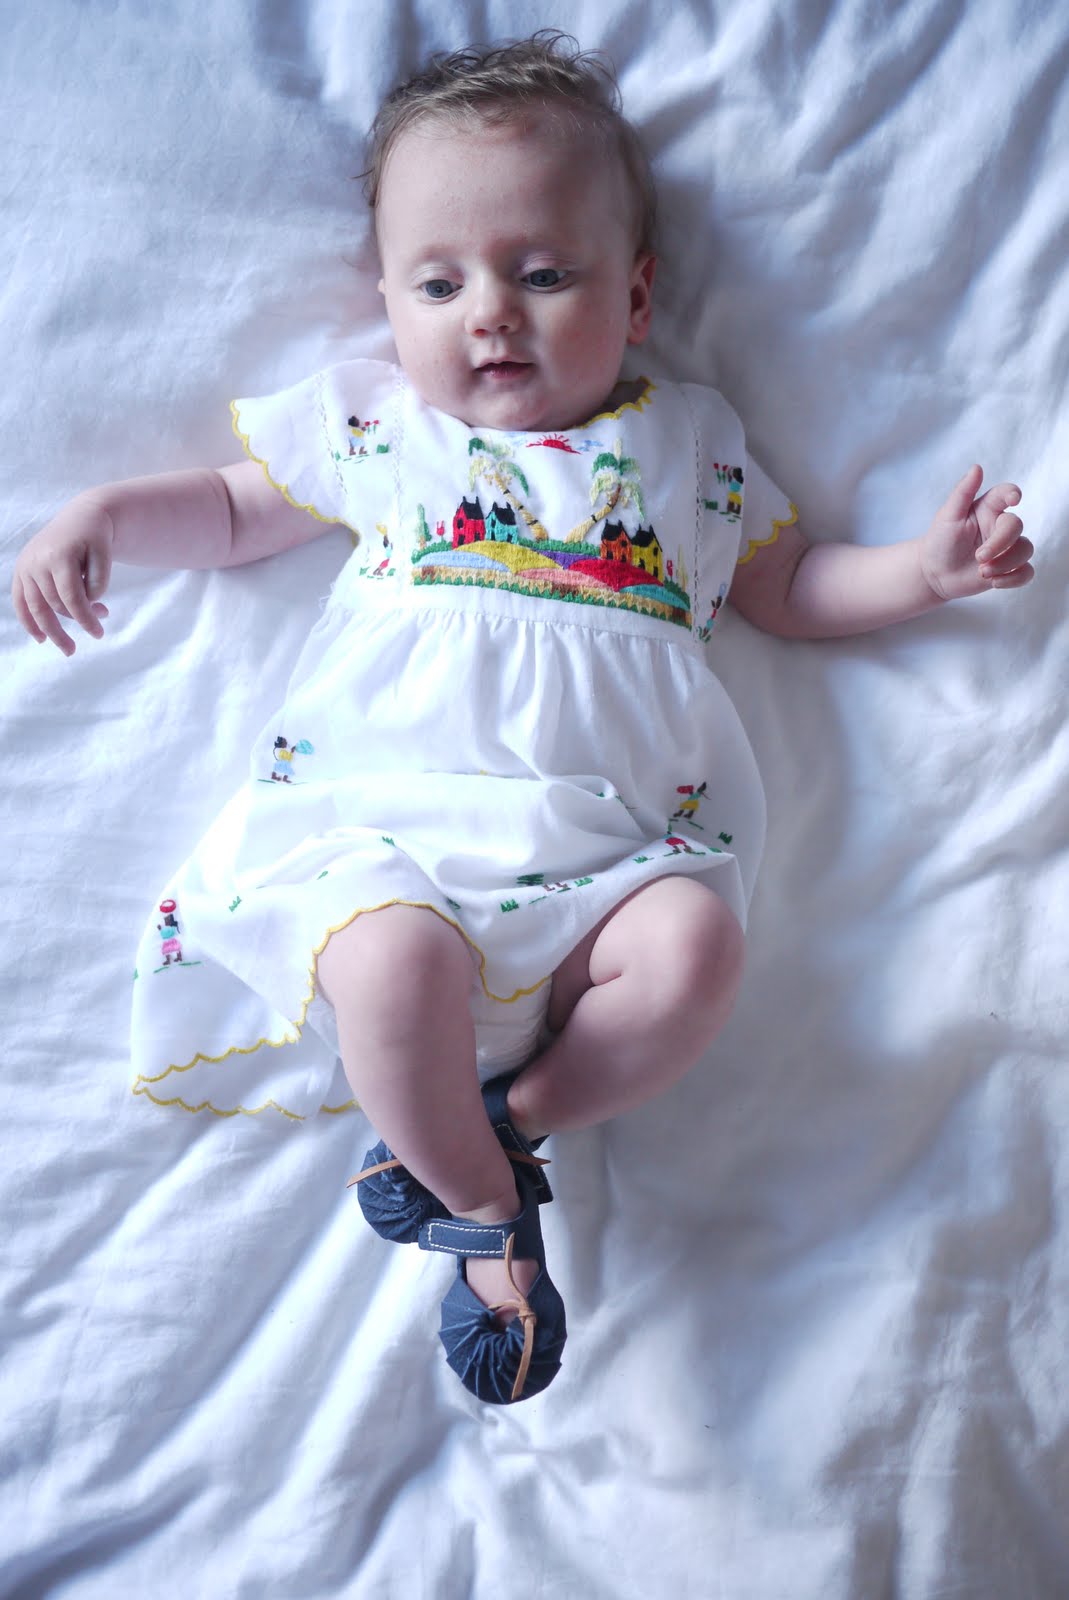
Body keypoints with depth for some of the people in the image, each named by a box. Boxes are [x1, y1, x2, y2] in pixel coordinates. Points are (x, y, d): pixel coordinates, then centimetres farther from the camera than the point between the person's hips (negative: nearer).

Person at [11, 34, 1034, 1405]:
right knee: (394, 964, -33)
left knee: (692, 948, -30)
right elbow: (233, 510, 26)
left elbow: (788, 588, 25)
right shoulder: (367, 421, 17)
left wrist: (926, 568, 11)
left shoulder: (687, 438, 19)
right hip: (384, 822, -1)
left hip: (612, 841, 2)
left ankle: (493, 1126, -8)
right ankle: (488, 1213, -6)